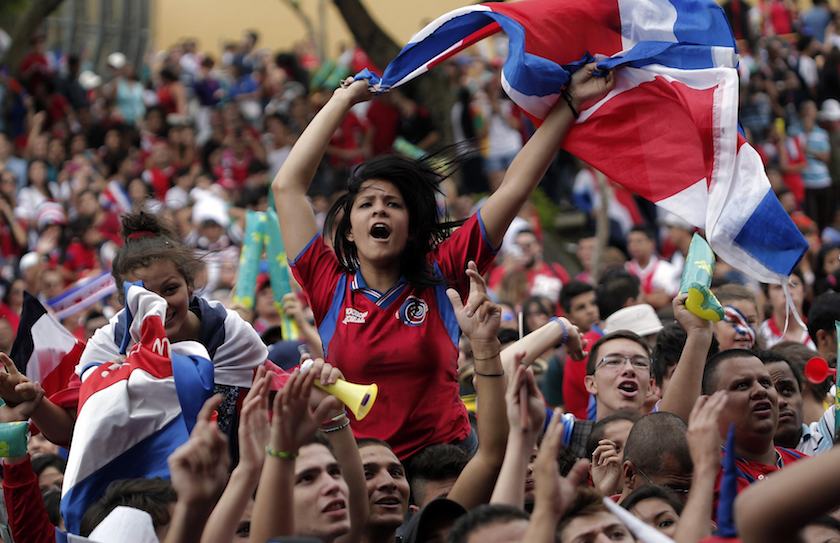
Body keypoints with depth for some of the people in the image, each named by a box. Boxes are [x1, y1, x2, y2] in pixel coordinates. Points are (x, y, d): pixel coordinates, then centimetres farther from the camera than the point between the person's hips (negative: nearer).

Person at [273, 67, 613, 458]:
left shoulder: (438, 278, 5)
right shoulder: (330, 287, 4)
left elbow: (514, 188, 5)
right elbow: (287, 185, 4)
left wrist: (568, 103, 6)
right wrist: (343, 100, 13)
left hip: (442, 454, 0)